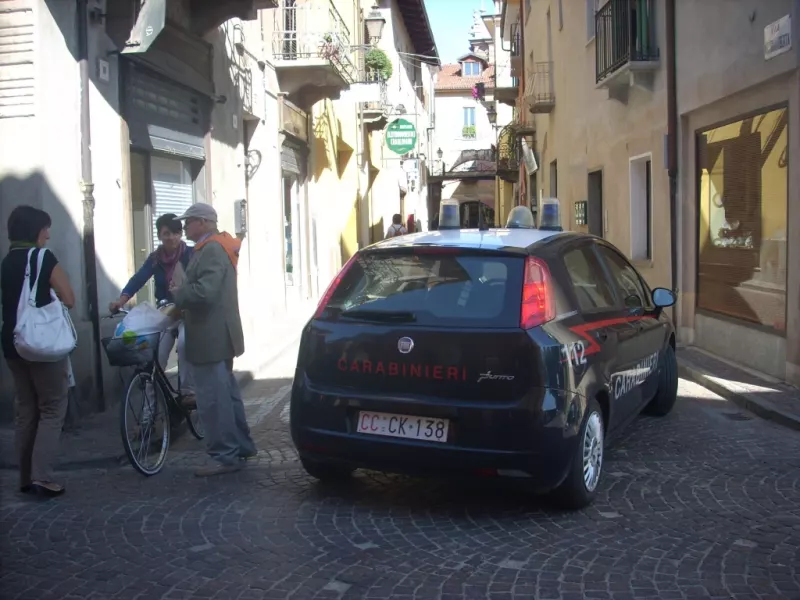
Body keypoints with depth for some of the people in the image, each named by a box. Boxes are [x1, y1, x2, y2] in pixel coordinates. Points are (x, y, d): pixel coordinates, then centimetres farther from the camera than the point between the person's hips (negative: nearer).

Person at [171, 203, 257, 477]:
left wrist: (178, 293, -12)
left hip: (211, 336, -11)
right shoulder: (216, 247, 16)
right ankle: (242, 445, 27)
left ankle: (225, 456, 1)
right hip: (218, 333, 11)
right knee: (226, 393, 18)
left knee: (213, 398, -5)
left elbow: (204, 291, -28)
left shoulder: (211, 249, -17)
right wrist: (183, 293, 6)